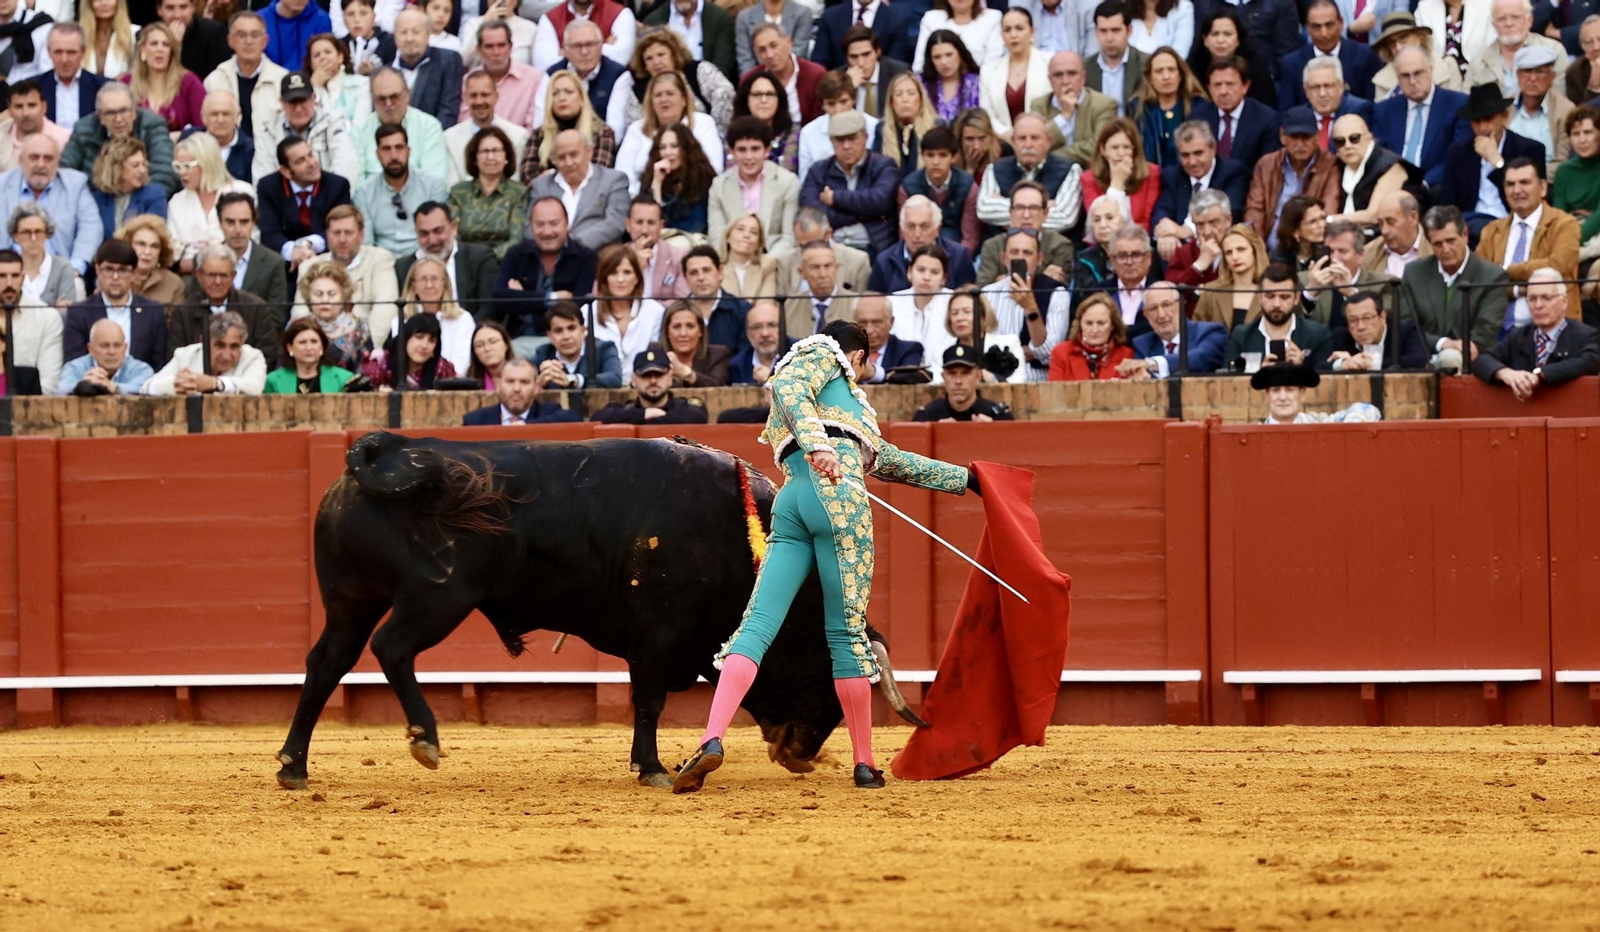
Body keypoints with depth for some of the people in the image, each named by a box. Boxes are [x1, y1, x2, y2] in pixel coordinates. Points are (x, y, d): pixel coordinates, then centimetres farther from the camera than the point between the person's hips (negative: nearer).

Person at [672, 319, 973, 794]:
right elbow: (788, 386, -7)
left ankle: (712, 741, -25)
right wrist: (817, 444, -23)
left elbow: (890, 460, 47)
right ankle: (865, 763, 4)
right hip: (838, 493, -7)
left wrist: (965, 478, 54)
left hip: (790, 505, 7)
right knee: (847, 631, -1)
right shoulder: (824, 359, 17)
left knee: (757, 626, -7)